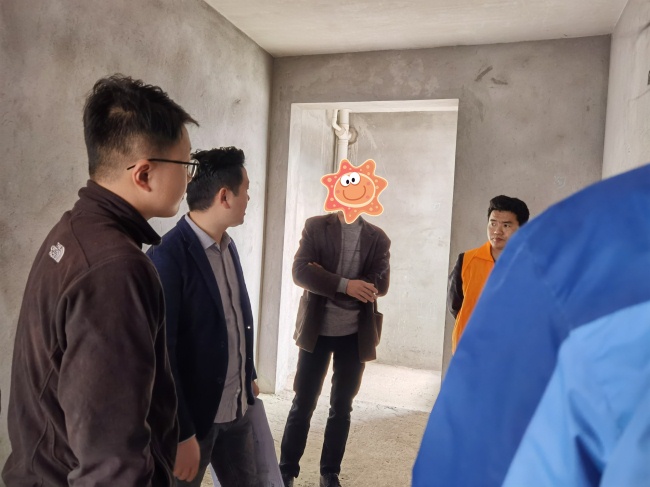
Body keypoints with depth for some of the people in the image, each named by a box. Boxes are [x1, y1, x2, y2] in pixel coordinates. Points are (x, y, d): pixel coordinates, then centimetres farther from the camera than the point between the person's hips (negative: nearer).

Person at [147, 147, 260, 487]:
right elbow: (160, 354, -21)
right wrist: (181, 434, -18)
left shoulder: (228, 246, 4)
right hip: (192, 414, -7)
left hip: (237, 408, 7)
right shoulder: (168, 257, -21)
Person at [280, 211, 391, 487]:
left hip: (355, 334, 2)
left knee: (342, 406, 12)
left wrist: (325, 281, -16)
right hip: (316, 330, -1)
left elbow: (380, 285, -8)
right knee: (303, 403, 6)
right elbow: (300, 271, -13)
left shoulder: (377, 238, 3)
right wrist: (344, 285, -25)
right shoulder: (316, 227, -1)